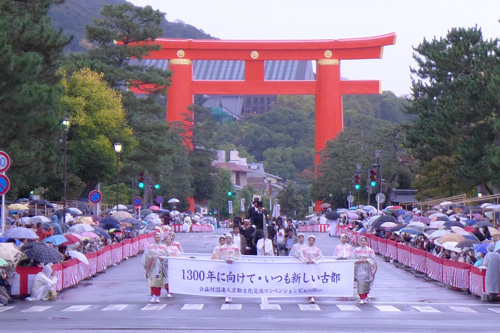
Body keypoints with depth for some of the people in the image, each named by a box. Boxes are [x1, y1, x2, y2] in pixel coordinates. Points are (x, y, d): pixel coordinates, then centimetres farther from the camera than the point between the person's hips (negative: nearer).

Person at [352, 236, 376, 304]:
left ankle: (364, 298, 17)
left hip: (367, 269, 0)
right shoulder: (356, 250, 8)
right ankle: (362, 299, -4)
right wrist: (358, 261, -13)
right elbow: (353, 259, 5)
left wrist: (367, 260, -14)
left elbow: (373, 259, 2)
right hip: (359, 269, 0)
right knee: (360, 284, -8)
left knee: (366, 284, 0)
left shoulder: (370, 251, 5)